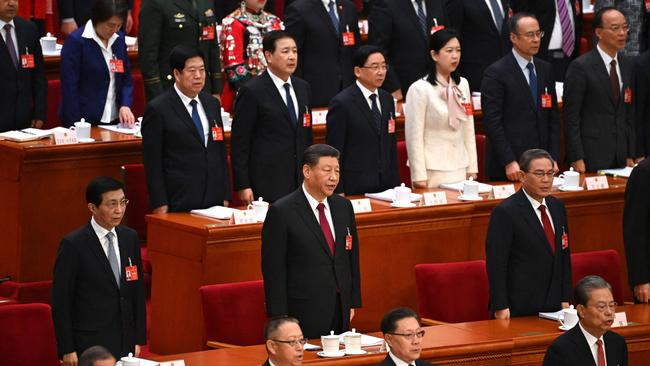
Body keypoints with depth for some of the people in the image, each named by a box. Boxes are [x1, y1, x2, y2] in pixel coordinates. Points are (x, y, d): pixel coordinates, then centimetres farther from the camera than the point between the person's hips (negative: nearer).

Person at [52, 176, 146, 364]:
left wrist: (139, 339, 9)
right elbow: (60, 301, -9)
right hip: (89, 345, -5)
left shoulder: (130, 238, 7)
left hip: (125, 342, 5)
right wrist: (67, 350, -11)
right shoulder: (73, 245, -10)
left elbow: (138, 291, 12)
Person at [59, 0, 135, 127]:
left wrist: (125, 105, -6)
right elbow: (69, 87, -12)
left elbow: (126, 78, 12)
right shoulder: (76, 41, -11)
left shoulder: (119, 38, 7)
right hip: (85, 122, -5)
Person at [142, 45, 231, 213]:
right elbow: (152, 163, -6)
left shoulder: (212, 104, 14)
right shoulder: (158, 109, -5)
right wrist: (160, 205, -10)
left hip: (214, 200, 5)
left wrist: (225, 196, 13)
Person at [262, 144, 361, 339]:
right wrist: (280, 320, -14)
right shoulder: (281, 212, -9)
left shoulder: (343, 207, 10)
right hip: (303, 314, -5)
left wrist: (353, 302, 13)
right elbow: (273, 270, -10)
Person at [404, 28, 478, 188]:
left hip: (459, 168, 5)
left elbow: (468, 129, 13)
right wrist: (419, 176, -12)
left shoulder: (462, 85, 9)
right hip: (432, 169, -5)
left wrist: (472, 168, 9)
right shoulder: (420, 89, -9)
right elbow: (414, 136, -10)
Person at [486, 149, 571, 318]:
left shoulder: (557, 207, 12)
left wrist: (565, 299, 10)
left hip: (553, 305, 6)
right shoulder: (505, 213, -11)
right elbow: (495, 263, -13)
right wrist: (501, 307, -17)